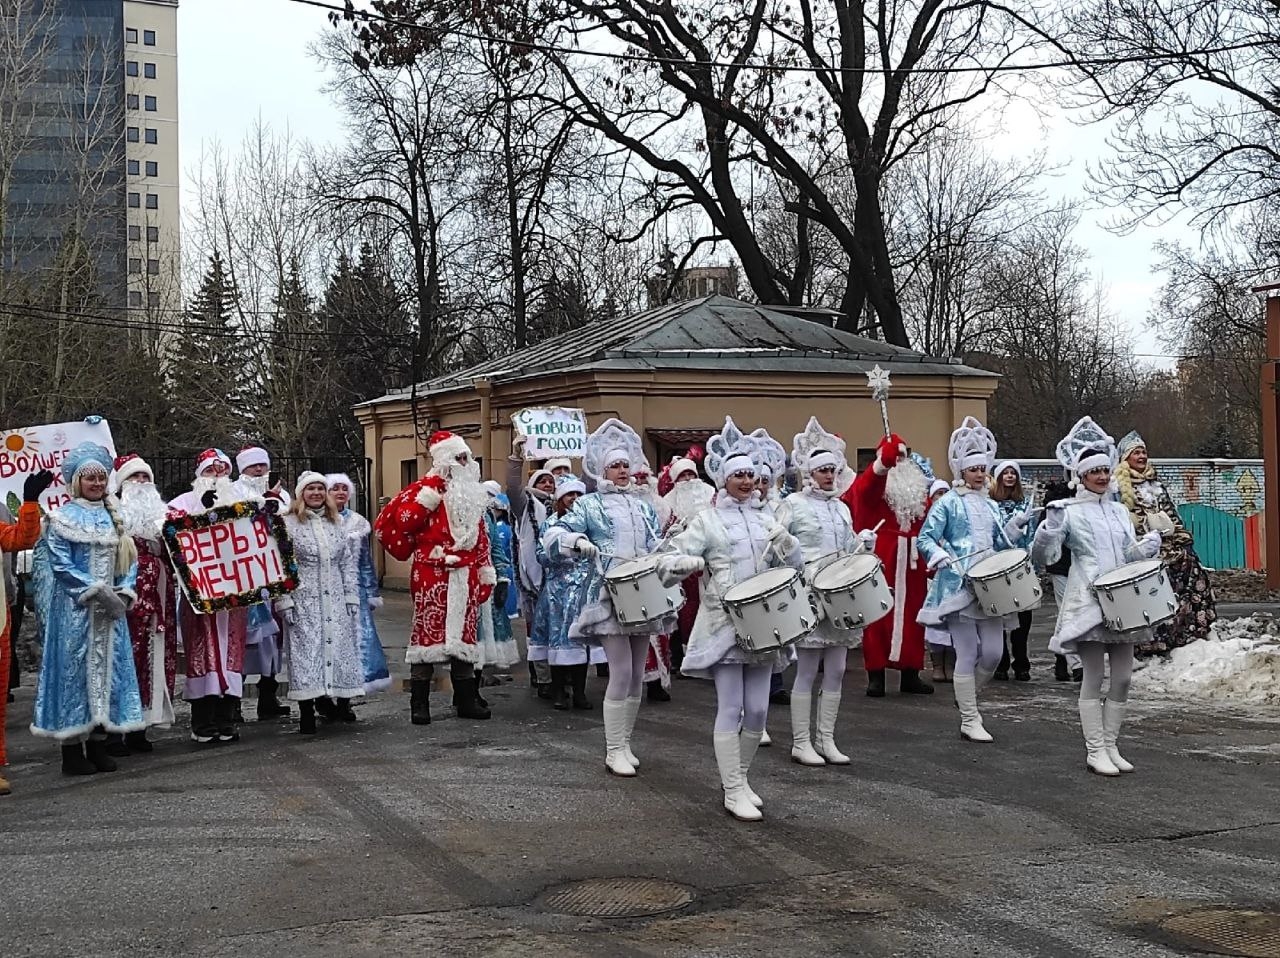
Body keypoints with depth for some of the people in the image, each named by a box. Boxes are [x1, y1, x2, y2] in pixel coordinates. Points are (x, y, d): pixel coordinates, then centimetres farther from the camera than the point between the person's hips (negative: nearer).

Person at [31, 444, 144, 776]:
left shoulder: (113, 517, 13)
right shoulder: (62, 519, -3)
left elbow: (129, 558, 12)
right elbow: (62, 565, -11)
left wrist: (124, 592, -4)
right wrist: (96, 592, -16)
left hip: (110, 609, 5)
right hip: (74, 610, -5)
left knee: (107, 667, 6)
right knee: (74, 669, -4)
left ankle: (99, 745, 13)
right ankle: (72, 750, 0)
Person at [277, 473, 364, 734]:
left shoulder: (337, 523, 13)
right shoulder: (288, 524, -2)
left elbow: (349, 562, 14)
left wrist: (351, 596, 7)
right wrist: (284, 602, -11)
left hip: (335, 601, 4)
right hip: (304, 601, -4)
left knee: (340, 647, 4)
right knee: (305, 651, -5)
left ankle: (342, 702, 15)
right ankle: (306, 713, -1)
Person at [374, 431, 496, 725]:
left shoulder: (471, 494, 16)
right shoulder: (426, 488, -5)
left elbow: (481, 537, 19)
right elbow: (400, 521, -16)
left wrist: (486, 573, 15)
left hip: (464, 576, 6)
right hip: (432, 575, -6)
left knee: (462, 633, 9)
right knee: (428, 633, -5)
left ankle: (466, 700, 16)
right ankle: (419, 703, 0)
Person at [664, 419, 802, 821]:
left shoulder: (765, 517, 13)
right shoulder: (708, 521, -1)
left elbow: (795, 563, 11)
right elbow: (672, 563, -5)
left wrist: (784, 541, -9)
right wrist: (690, 561, -27)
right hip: (723, 624, -4)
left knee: (757, 710, 5)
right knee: (731, 708, -6)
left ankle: (740, 778, 23)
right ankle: (733, 792, -1)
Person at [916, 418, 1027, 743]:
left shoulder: (991, 505, 17)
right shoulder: (948, 503, -1)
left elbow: (998, 543, 20)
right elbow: (925, 539, -5)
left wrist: (1014, 528, 2)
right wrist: (948, 561, -18)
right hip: (958, 586, -6)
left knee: (993, 652, 1)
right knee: (967, 655, -4)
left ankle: (967, 697, 26)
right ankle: (969, 720, 4)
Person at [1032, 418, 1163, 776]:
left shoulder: (1119, 511, 16)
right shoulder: (1069, 512, -2)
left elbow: (1129, 555, 21)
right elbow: (1042, 556, -5)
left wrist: (1147, 546, 1)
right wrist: (1051, 527, -23)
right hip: (1088, 602, -6)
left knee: (1123, 678, 5)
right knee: (1093, 677, -5)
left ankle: (1110, 745, 14)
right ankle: (1095, 751, 1)